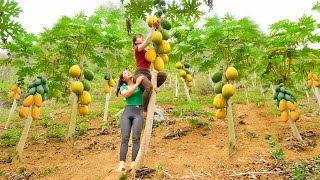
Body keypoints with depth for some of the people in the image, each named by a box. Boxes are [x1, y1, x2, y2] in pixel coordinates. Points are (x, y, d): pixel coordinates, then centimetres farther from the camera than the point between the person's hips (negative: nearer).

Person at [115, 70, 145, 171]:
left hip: (139, 112, -1)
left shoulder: (141, 82, 13)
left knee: (136, 138, -11)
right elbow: (126, 94, -7)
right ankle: (121, 164, -9)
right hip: (127, 112, 1)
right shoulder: (123, 87, 14)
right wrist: (137, 84, -12)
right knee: (125, 138, -8)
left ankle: (133, 164, -10)